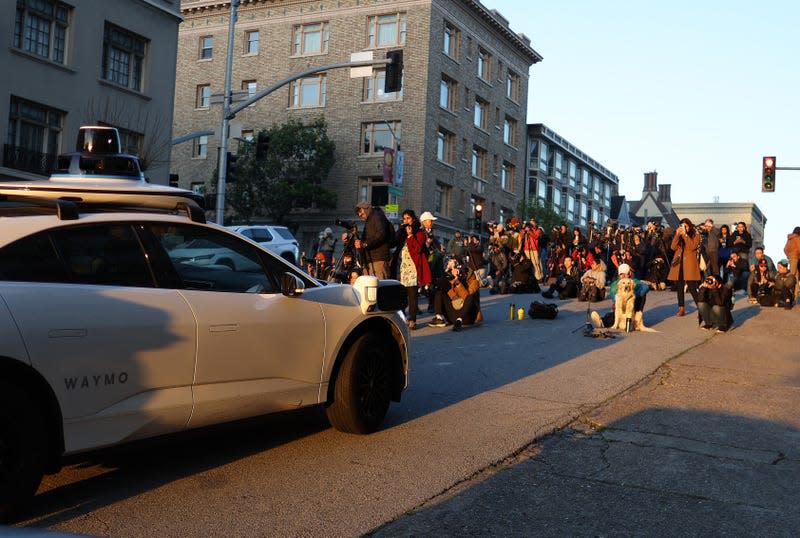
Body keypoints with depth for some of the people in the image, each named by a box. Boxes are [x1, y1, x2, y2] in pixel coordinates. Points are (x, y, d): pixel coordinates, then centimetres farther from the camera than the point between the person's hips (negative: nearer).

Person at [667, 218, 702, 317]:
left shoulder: (695, 235, 2)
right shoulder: (678, 235, 15)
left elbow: (692, 246, -15)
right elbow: (673, 247, 1)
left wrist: (685, 234, -15)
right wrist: (677, 234, -7)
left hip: (690, 264, -5)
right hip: (678, 263, 5)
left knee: (692, 288, -11)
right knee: (679, 287, 6)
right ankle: (681, 308, 12)